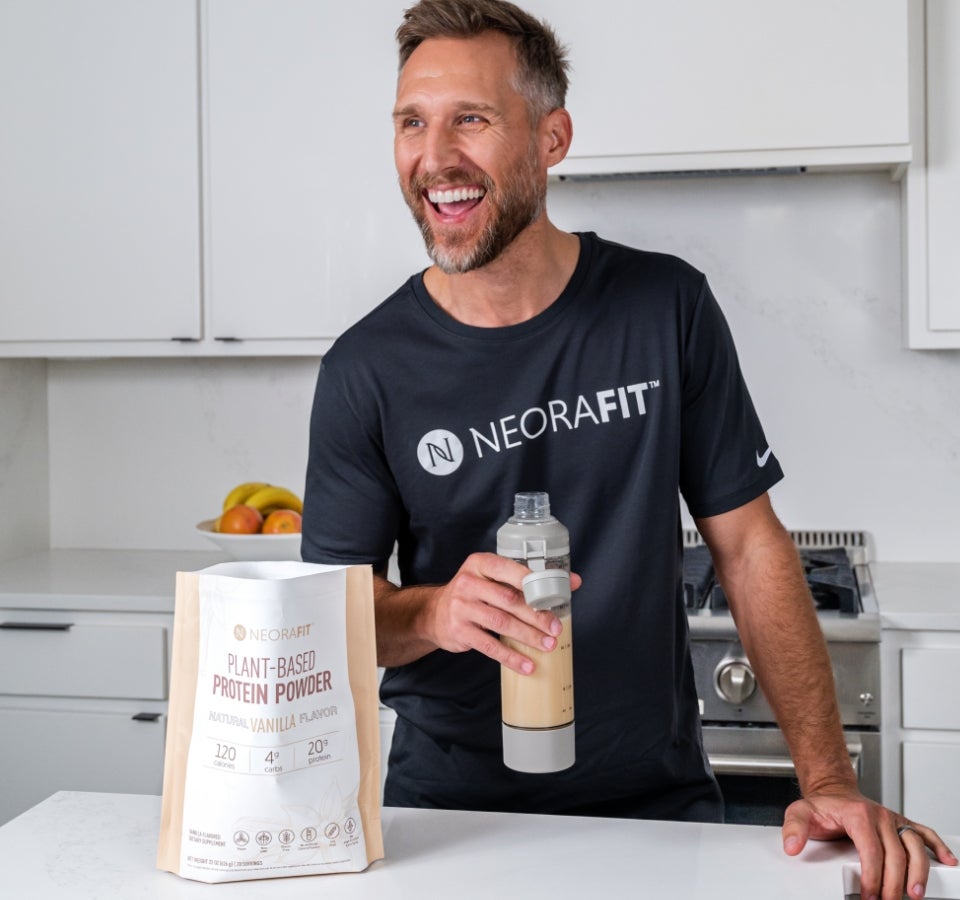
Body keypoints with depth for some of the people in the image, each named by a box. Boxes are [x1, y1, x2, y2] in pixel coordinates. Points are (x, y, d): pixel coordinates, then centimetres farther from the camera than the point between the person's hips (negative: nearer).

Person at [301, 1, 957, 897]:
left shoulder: (666, 309, -8)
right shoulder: (366, 370, -10)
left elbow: (751, 547, -5)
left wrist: (829, 779, -13)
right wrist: (434, 614, -28)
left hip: (657, 799, 0)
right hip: (450, 803, 0)